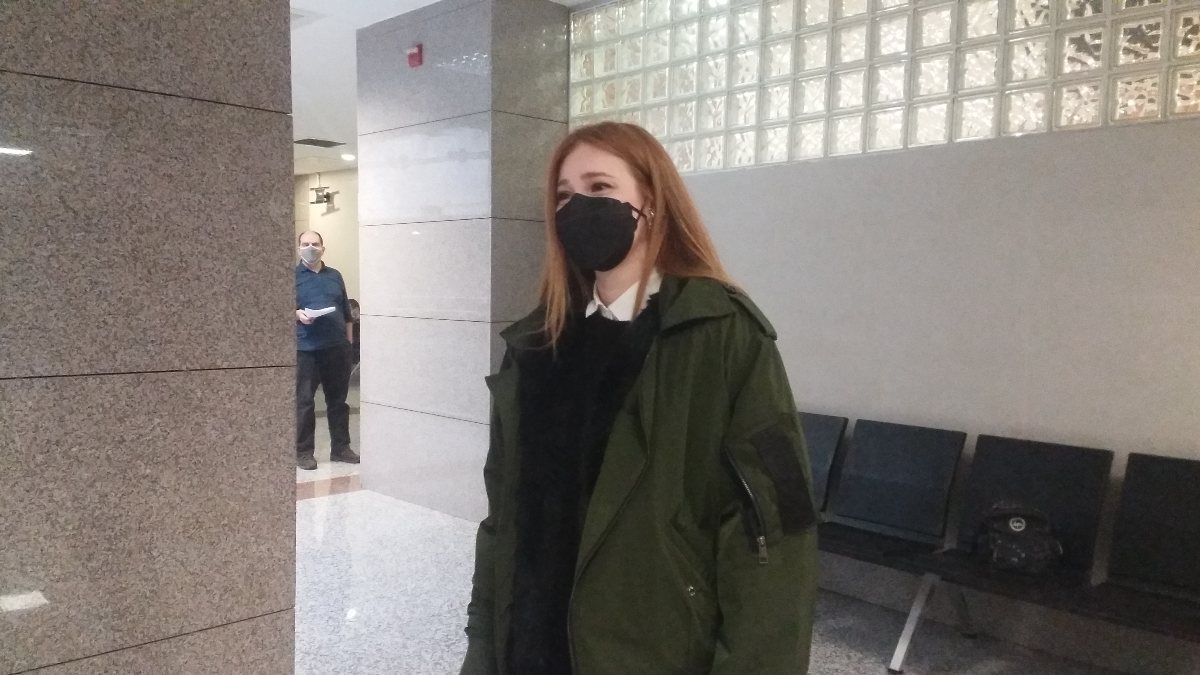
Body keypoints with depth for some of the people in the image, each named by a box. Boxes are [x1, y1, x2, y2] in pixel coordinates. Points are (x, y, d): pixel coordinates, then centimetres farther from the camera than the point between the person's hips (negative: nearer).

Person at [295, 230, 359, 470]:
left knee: (338, 400, 10)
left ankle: (340, 448, 20)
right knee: (304, 401, -2)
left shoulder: (335, 276, 16)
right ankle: (303, 452, 7)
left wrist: (349, 341, 13)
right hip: (306, 349, -4)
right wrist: (298, 314, -19)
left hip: (337, 348, 4)